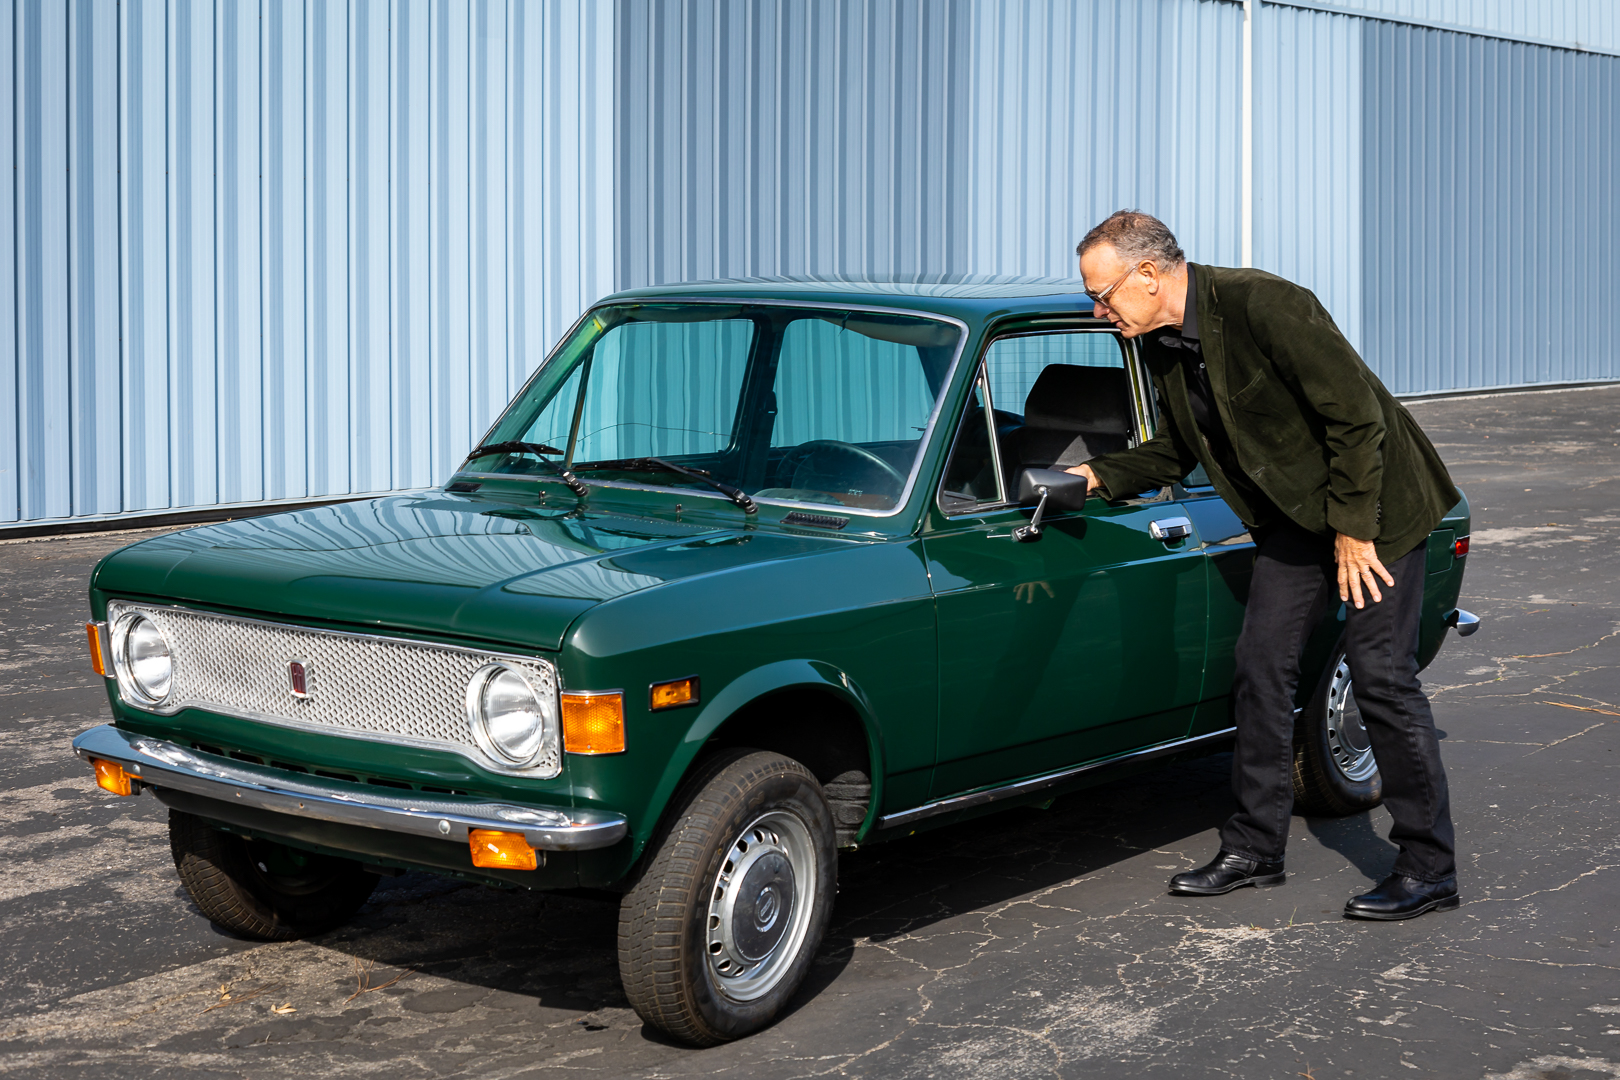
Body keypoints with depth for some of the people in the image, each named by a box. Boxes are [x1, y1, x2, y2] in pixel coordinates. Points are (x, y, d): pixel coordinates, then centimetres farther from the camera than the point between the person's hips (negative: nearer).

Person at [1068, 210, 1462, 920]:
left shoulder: (1263, 305, -27)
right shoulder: (1161, 342, -1)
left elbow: (1356, 415, -24)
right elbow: (1176, 449, 13)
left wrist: (1353, 530, -20)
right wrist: (1102, 476, -3)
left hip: (1374, 502, -8)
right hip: (1295, 515, 8)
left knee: (1381, 675, -7)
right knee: (1261, 665, 5)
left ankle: (1429, 868, 2)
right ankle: (1254, 848, 15)